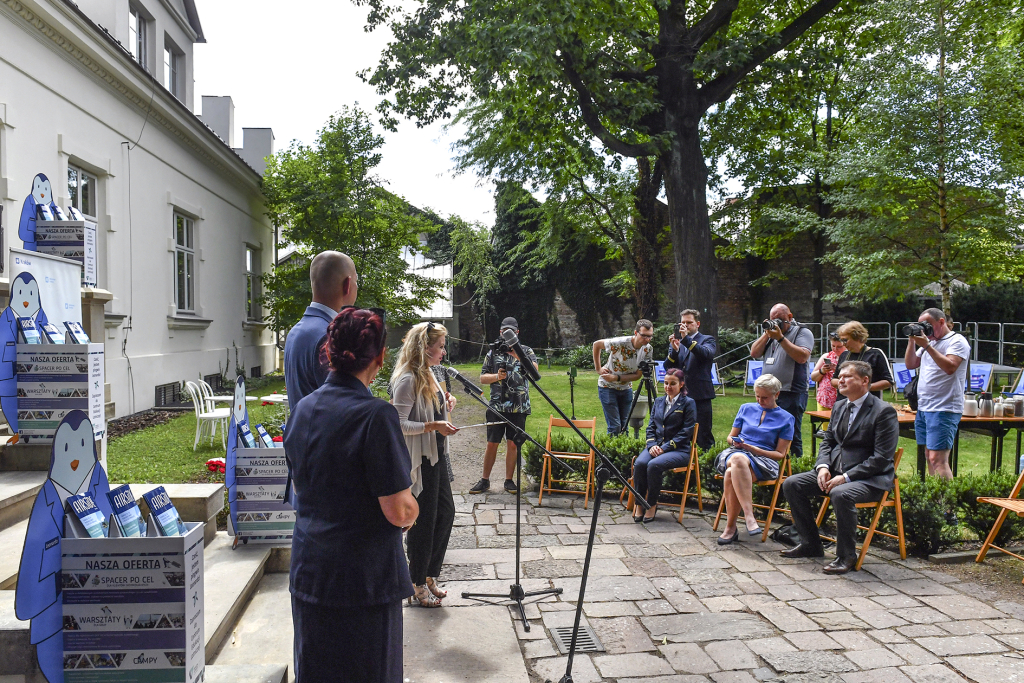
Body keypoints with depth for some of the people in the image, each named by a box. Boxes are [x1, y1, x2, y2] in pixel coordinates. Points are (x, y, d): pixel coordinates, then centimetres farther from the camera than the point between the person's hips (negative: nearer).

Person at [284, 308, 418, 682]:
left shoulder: (303, 409, 1)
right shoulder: (376, 415, -21)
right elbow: (399, 512, -20)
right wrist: (412, 509, 1)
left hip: (308, 574, 6)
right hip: (364, 578, -6)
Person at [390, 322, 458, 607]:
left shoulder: (428, 375, 11)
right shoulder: (407, 380, -19)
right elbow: (399, 424, -22)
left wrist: (447, 400, 5)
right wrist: (434, 426, -28)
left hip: (437, 455, 10)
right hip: (419, 459, -10)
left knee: (445, 512, 14)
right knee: (424, 520, 1)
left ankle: (429, 575, 29)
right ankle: (418, 585, 18)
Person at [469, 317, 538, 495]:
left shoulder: (526, 351, 6)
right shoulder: (494, 352, 9)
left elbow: (534, 370, -12)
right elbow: (482, 378, 9)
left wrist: (518, 355, -24)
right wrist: (497, 376, -10)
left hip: (518, 407, 0)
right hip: (497, 406, 1)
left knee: (513, 444, 5)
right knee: (492, 444, 3)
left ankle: (509, 480, 16)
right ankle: (485, 480, 14)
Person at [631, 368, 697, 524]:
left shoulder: (688, 403, 2)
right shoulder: (658, 401, 19)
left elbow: (686, 432, -6)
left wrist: (665, 447, -15)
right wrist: (652, 445, -4)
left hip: (678, 450, -5)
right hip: (657, 446, 5)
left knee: (654, 465, -33)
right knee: (639, 463, -27)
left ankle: (652, 505, -15)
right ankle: (639, 505, -16)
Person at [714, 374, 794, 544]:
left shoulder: (786, 419, 9)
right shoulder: (746, 408, 20)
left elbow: (780, 454, 4)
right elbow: (730, 436, 24)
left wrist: (752, 448, -10)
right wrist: (734, 442, -1)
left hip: (764, 461, -3)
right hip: (735, 453, 3)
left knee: (731, 474, -36)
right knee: (738, 459, -38)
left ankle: (731, 527, -29)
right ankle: (749, 516, -40)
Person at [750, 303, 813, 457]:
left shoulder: (802, 333, -2)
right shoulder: (771, 332, 17)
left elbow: (802, 357, -18)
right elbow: (754, 353, 11)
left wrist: (780, 338, -16)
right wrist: (766, 334, 1)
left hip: (791, 393, -7)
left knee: (791, 436, -5)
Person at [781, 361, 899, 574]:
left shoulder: (884, 411, -12)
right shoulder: (840, 407, 13)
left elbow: (882, 458, -18)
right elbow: (827, 441, 17)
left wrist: (846, 477, -23)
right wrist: (823, 466, -5)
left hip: (870, 478, -8)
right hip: (835, 471, 8)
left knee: (841, 494, -38)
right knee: (791, 484, -5)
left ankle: (846, 555, -17)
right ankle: (811, 544, 7)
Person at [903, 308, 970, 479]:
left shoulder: (957, 341, -6)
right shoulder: (928, 341, 19)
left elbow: (950, 367, -21)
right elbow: (910, 364, 16)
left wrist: (926, 345, -20)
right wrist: (912, 340, 5)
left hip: (944, 410, -8)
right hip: (924, 408, 8)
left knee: (937, 459, -15)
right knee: (929, 456, 11)